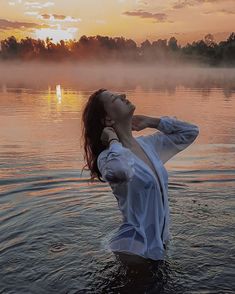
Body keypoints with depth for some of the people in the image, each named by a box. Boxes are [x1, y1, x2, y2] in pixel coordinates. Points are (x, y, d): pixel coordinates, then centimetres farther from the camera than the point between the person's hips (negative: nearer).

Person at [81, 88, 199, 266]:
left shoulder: (147, 144, -1)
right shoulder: (108, 156, -22)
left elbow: (191, 131, 9)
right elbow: (120, 170, -48)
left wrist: (149, 122, 0)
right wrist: (113, 139, -27)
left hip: (161, 241, 7)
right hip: (137, 250, -7)